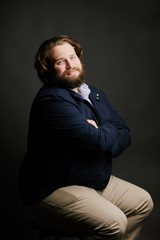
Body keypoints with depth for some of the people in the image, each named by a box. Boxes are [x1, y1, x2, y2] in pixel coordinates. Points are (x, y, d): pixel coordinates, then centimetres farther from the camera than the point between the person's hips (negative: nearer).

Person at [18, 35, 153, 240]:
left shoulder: (95, 94, 12)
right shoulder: (53, 100, -20)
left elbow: (124, 134, 6)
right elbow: (99, 141, -25)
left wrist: (101, 135, -15)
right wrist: (109, 131, -2)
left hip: (96, 182, 9)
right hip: (52, 190, -9)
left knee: (143, 202, 12)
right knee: (113, 223, -25)